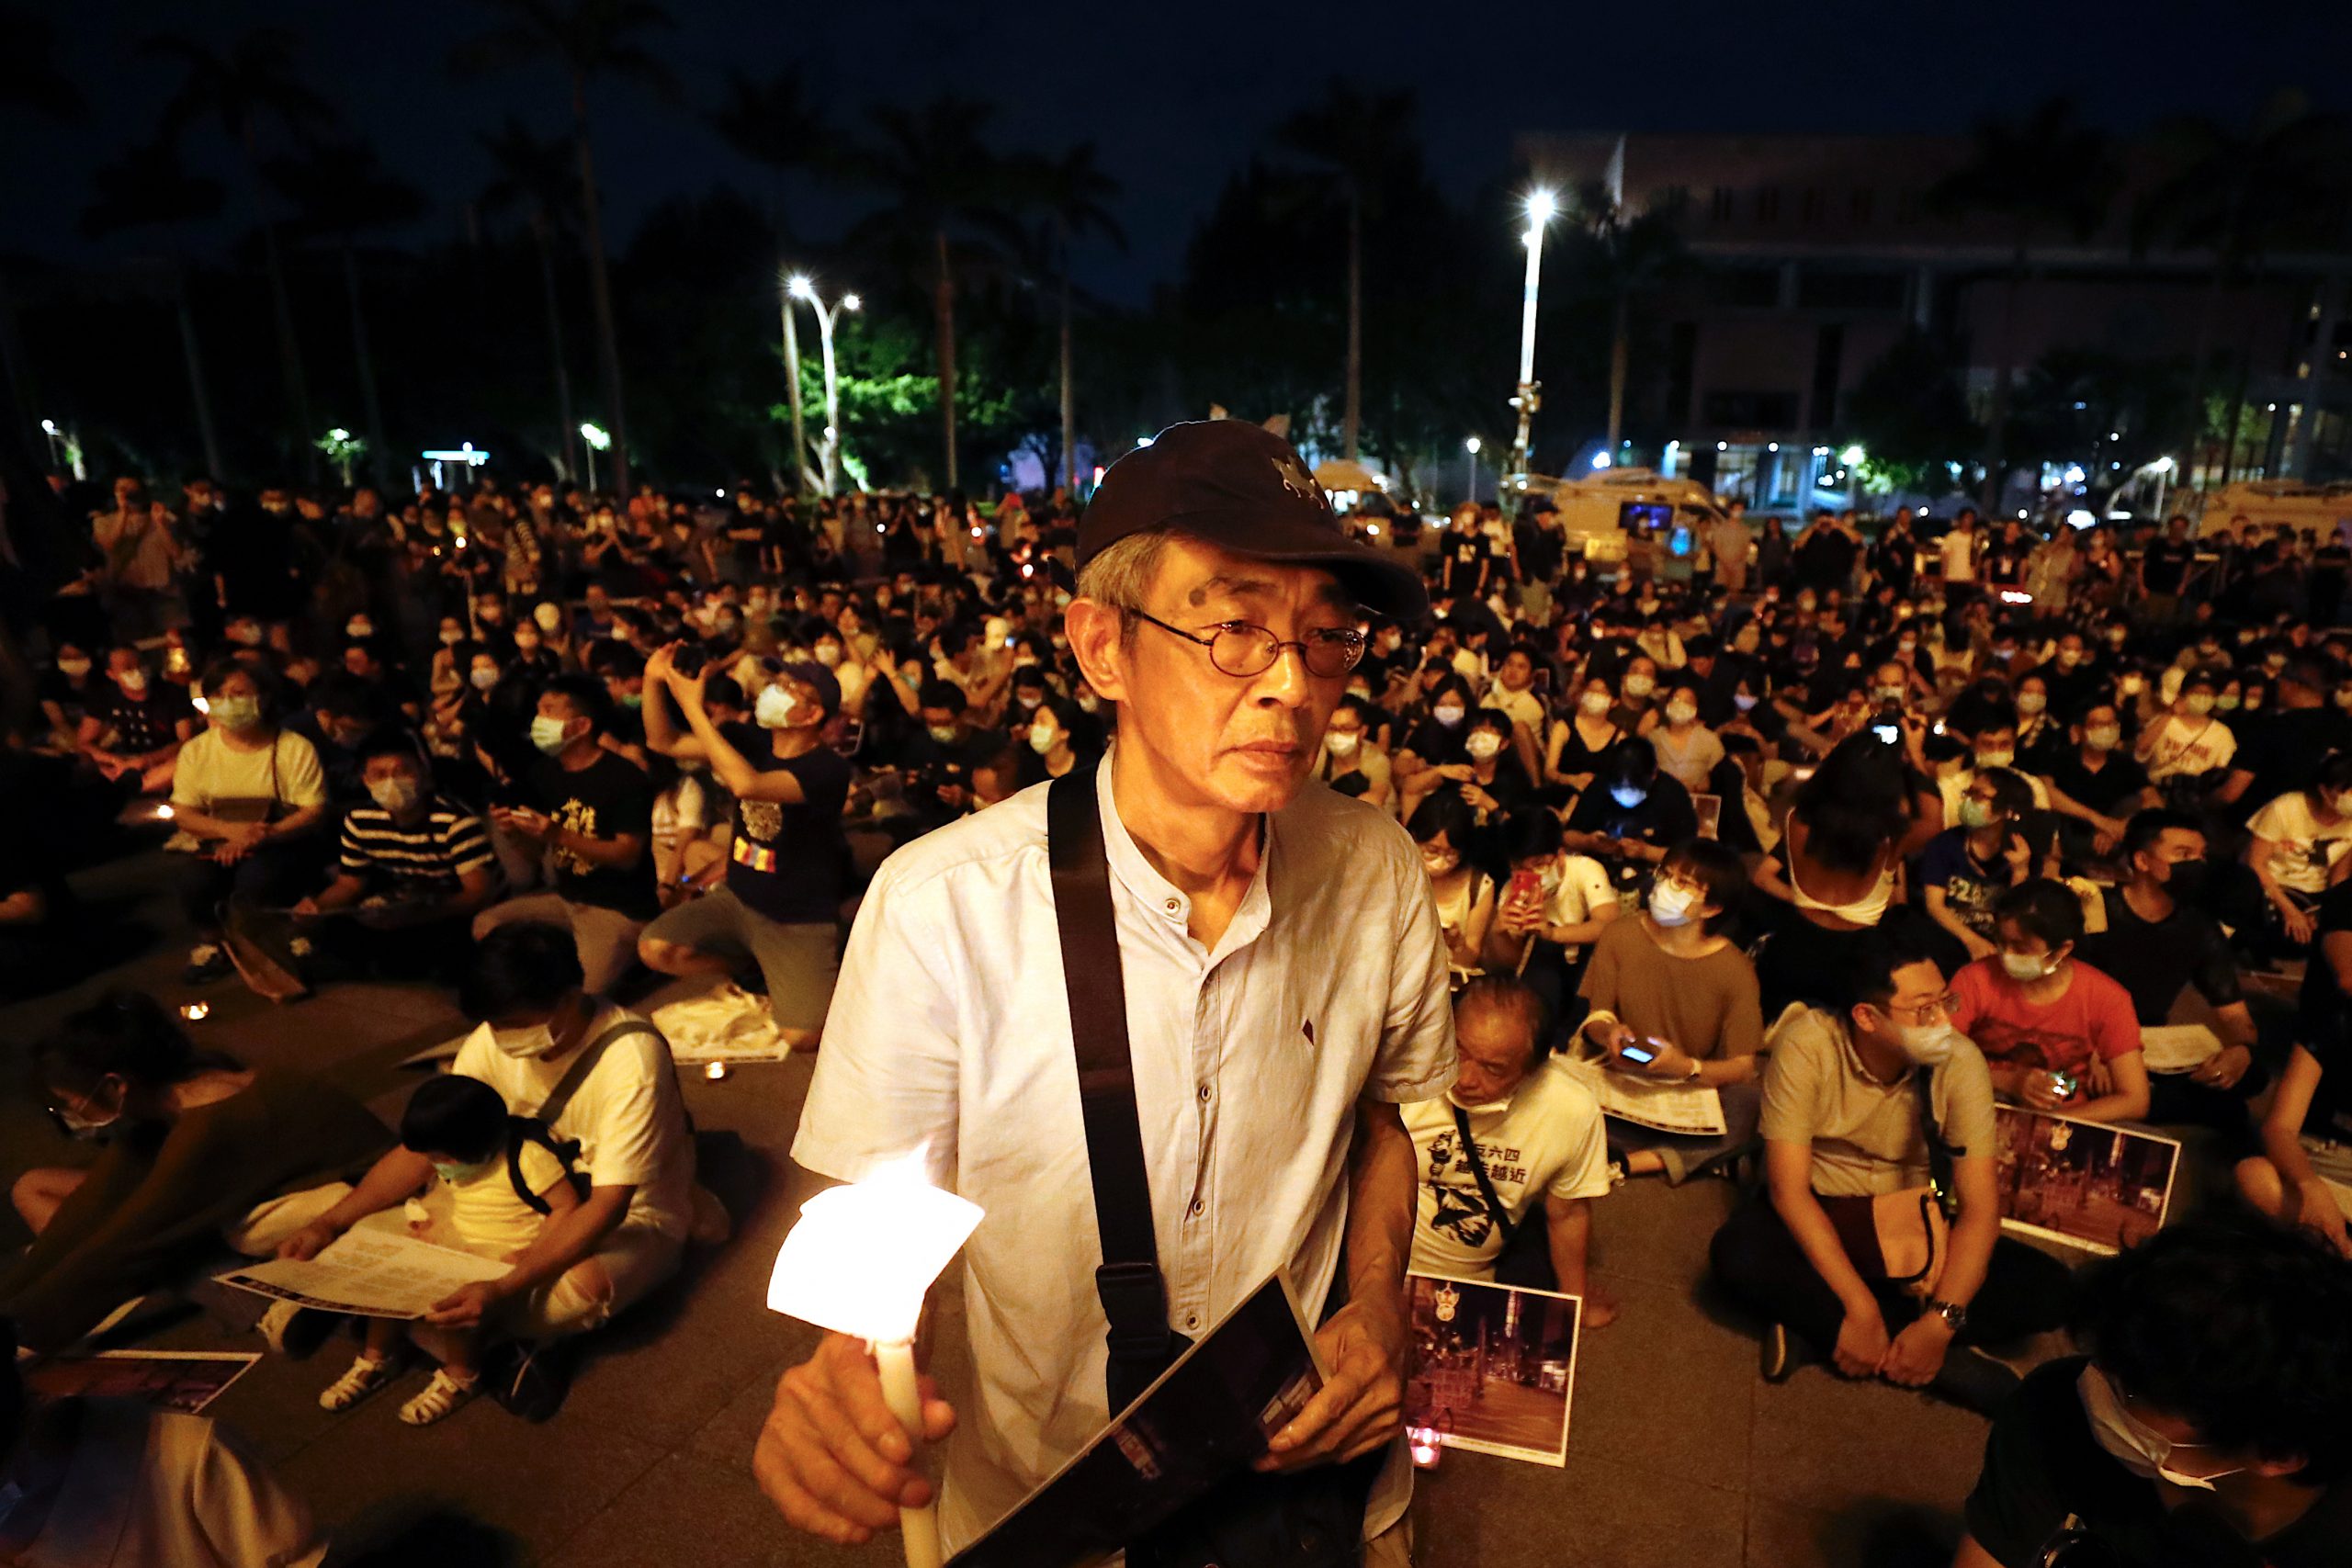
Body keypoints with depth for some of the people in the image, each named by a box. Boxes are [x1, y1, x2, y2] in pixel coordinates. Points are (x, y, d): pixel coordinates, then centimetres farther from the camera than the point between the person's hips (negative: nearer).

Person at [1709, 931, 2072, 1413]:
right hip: (1817, 1216, -3)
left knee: (2046, 1286, -19)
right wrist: (1860, 1310, -29)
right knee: (1736, 1252, -33)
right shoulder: (1806, 1045, -23)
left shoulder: (1960, 1061, -17)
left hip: (1911, 1223, 3)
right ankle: (1948, 1362, -22)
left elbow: (1980, 1207, -16)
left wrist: (1941, 1321, -28)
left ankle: (1816, 1330, -20)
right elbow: (1788, 1187, -23)